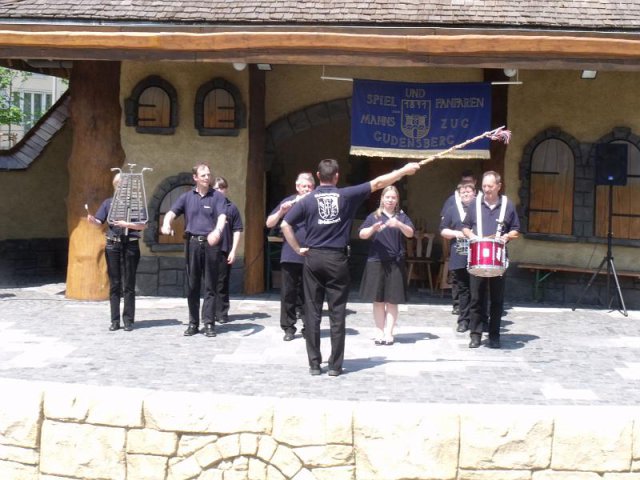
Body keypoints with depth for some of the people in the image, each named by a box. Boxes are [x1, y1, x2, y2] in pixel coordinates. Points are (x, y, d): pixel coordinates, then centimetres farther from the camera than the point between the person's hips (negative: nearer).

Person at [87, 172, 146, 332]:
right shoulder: (108, 203, 11)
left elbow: (143, 225, -2)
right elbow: (99, 222, 5)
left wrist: (126, 224, -15)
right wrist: (92, 220, -16)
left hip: (130, 245, -2)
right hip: (113, 245, 2)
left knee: (129, 285, 0)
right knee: (114, 285, 4)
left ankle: (128, 320, 5)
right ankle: (115, 320, 8)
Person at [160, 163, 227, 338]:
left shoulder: (217, 196, 3)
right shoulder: (187, 197, 11)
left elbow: (222, 216, -12)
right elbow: (172, 212, 1)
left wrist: (217, 231, -33)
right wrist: (166, 224, -22)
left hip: (210, 243, -2)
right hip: (192, 243, 2)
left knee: (210, 285, 1)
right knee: (192, 285, 6)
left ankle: (209, 323, 4)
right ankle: (193, 323, 14)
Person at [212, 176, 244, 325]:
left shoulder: (232, 208, 4)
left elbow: (237, 231, 3)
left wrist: (233, 251, -4)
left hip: (224, 251, -1)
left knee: (222, 284, 3)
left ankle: (222, 313, 11)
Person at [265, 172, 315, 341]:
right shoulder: (288, 202, 8)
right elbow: (269, 223, 8)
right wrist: (281, 212, -10)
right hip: (290, 256, 1)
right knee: (288, 293, 3)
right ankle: (288, 327, 11)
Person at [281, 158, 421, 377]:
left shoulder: (308, 200, 0)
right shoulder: (346, 195, -3)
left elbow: (285, 224, -5)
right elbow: (378, 183, 1)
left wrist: (298, 248, 4)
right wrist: (405, 170, 9)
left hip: (313, 258, 1)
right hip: (337, 260, -1)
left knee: (312, 313, 6)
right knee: (337, 314, 4)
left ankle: (314, 364, 8)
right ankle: (335, 365, 6)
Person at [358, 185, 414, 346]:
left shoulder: (402, 216, 9)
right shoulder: (374, 216, 7)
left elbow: (410, 233, -7)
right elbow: (362, 234, -2)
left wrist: (399, 224, -26)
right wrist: (373, 229, -21)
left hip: (396, 262, 0)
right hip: (376, 262, 0)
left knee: (392, 300, 0)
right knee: (378, 300, 3)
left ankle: (388, 333, 3)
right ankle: (379, 332, 12)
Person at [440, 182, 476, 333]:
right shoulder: (452, 210, 11)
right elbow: (443, 231, 10)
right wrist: (456, 233, -8)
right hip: (459, 259, 1)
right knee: (463, 290, 7)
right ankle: (463, 320, 13)